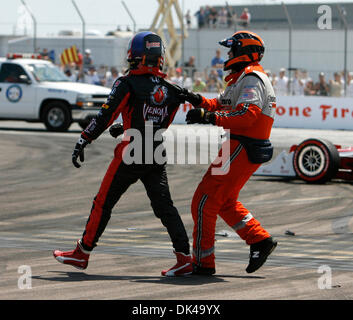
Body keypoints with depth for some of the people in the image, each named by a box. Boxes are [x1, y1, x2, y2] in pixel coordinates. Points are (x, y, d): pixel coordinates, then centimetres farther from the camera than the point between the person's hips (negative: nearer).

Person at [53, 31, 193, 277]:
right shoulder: (171, 90, 8)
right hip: (157, 156, 5)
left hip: (131, 155, -5)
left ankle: (82, 253, 15)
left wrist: (83, 142, -7)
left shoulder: (128, 84, -8)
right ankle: (184, 257, -6)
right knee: (164, 206, 5)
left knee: (103, 203, 7)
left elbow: (106, 116, -12)